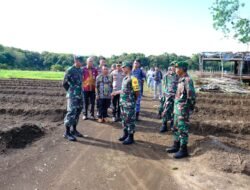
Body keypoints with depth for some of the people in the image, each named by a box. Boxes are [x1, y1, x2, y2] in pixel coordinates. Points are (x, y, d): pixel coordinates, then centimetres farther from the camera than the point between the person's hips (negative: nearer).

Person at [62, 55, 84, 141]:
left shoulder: (80, 70, 10)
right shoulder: (70, 70, -11)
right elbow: (64, 83, -7)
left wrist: (80, 91, 13)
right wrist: (70, 91, 1)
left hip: (80, 95, 8)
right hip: (72, 96, -7)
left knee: (77, 112, 12)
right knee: (71, 112, -7)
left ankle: (74, 130, 24)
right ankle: (67, 132, 1)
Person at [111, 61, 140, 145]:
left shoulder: (133, 78, -16)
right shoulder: (125, 78, 11)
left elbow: (137, 92, -15)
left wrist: (132, 100, -3)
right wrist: (116, 92, 28)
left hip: (129, 104, -9)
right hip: (123, 103, 9)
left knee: (130, 120, 1)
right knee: (124, 119, 17)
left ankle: (130, 137, 12)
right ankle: (125, 134, 32)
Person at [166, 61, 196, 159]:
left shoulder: (187, 80, -17)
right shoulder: (181, 79, 12)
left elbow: (192, 96, -20)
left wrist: (190, 108, -14)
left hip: (183, 109, -9)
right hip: (177, 108, 10)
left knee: (183, 129, -1)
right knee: (176, 128, 17)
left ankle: (183, 150, 10)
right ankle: (176, 146, 30)